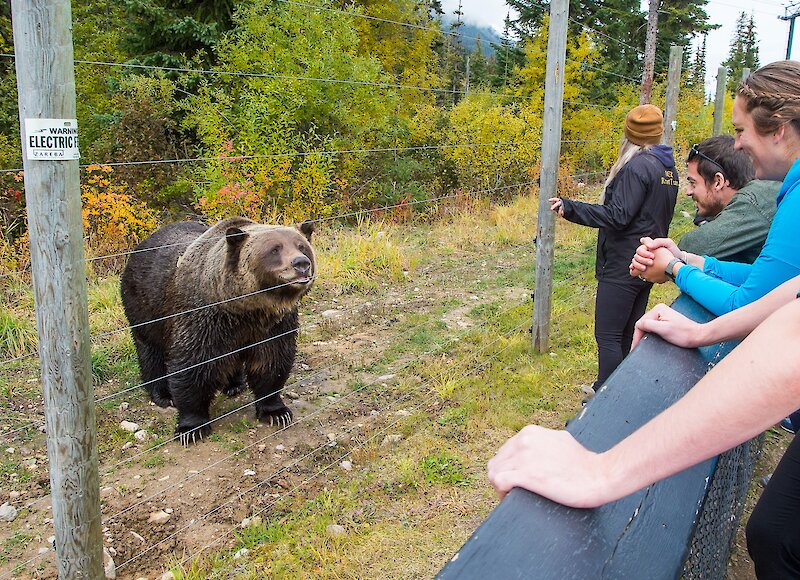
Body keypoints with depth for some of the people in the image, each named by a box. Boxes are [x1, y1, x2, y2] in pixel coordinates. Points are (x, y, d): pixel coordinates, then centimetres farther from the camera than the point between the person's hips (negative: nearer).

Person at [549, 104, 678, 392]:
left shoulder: (637, 166, -17)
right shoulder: (669, 168, 12)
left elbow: (617, 216, -23)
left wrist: (570, 207, -22)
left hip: (623, 267, -10)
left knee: (607, 335, -4)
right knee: (629, 334, 18)